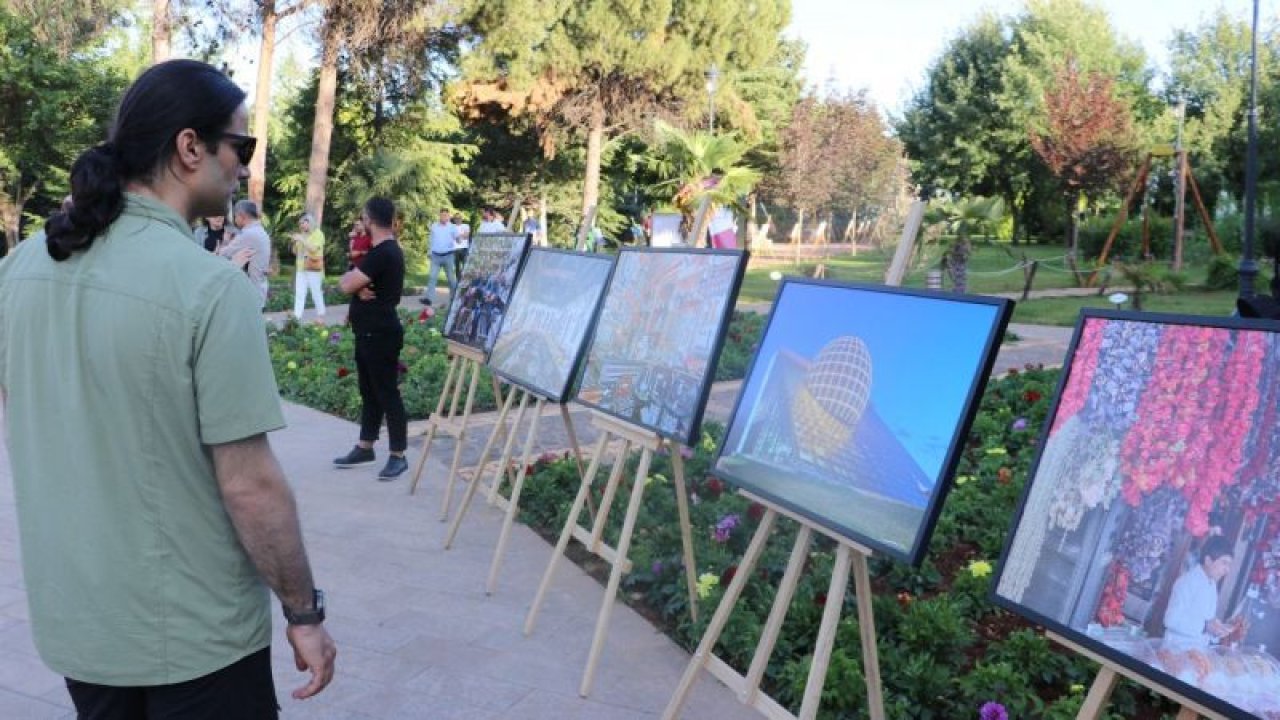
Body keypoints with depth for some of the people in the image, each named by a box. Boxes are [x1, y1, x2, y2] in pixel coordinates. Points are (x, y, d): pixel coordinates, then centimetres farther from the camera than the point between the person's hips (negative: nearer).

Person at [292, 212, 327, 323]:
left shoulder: (318, 234, -3)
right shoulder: (302, 235, 15)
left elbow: (313, 249, -17)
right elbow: (295, 252, 19)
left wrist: (301, 240, -16)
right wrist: (295, 242, 1)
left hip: (313, 269, -6)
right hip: (301, 269, 6)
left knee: (316, 293, -2)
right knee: (299, 293, -1)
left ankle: (320, 316, 8)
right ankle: (296, 317, -3)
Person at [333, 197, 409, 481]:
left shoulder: (383, 254, -20)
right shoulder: (385, 251, 13)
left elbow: (346, 285, -20)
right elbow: (351, 282, 11)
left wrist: (352, 279, 2)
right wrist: (359, 286, -11)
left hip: (381, 334, -10)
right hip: (369, 332, 10)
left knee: (387, 393, -4)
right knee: (369, 391, 16)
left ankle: (398, 456, 3)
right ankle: (365, 448, 26)